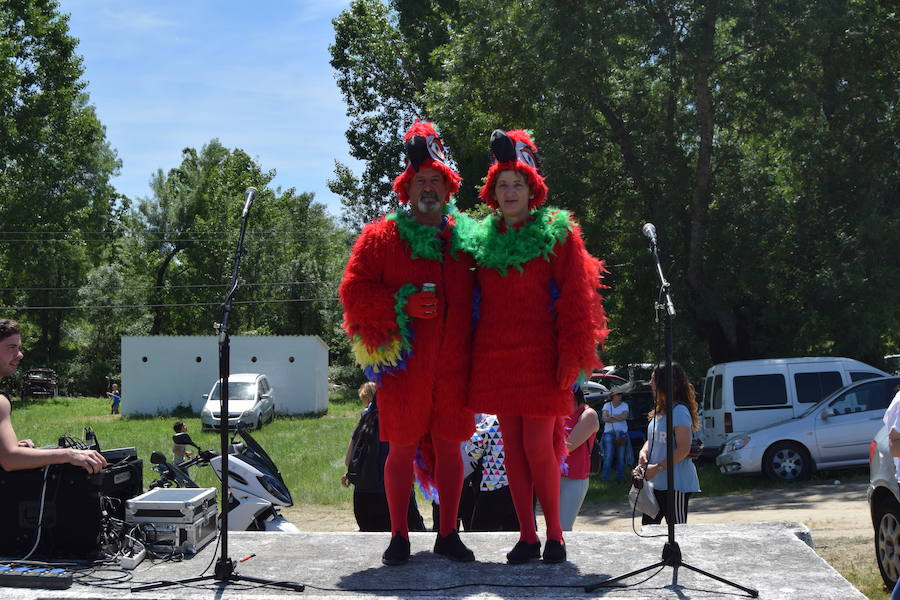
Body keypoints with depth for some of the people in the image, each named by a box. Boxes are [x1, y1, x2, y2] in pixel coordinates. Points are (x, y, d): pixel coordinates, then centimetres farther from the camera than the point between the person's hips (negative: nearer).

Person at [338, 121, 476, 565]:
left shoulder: (464, 237, 12)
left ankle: (448, 534, 19)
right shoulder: (381, 237, 3)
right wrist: (403, 306, -14)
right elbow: (353, 291, -1)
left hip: (453, 364, 3)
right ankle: (399, 537, 16)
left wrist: (474, 349, 3)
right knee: (403, 447, 3)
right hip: (403, 364, -3)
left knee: (449, 445, 8)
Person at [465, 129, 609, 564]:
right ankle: (527, 537, 14)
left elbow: (575, 300, -3)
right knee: (512, 446, 6)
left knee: (538, 446, -7)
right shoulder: (481, 239, 13)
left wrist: (570, 360, -9)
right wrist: (473, 357, 9)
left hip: (539, 356, -4)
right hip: (496, 357, 4)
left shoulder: (557, 234, 1)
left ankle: (555, 535, 8)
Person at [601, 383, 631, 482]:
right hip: (609, 433, -1)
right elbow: (605, 418, -9)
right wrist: (618, 418, -11)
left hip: (622, 433, 1)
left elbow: (624, 416, -10)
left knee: (621, 456, 3)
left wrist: (612, 416, -11)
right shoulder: (607, 405, 6)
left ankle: (620, 477, 12)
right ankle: (605, 477, 0)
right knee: (608, 456, -5)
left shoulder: (624, 405, 7)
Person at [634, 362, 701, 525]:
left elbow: (683, 450, -20)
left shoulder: (679, 411, -16)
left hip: (676, 483, -9)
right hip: (658, 483, 9)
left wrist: (657, 467, -19)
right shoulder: (659, 410, 13)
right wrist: (643, 452, -1)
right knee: (648, 525, 12)